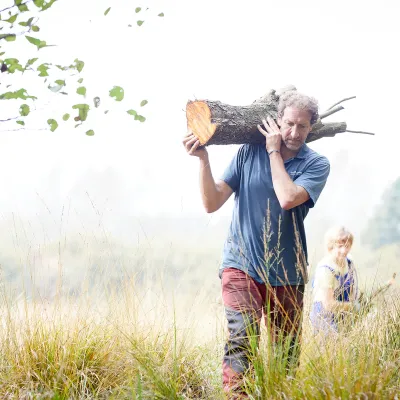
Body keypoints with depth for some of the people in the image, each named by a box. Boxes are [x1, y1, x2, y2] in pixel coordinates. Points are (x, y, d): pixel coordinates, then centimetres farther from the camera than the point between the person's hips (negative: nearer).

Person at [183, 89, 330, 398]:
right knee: (243, 337, -22)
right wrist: (203, 159, -15)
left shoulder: (316, 164, -1)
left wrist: (274, 151, -11)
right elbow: (212, 203, -2)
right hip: (242, 264, -1)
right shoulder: (250, 152, 2)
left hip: (286, 271, 1)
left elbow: (287, 198, -21)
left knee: (286, 350, 9)